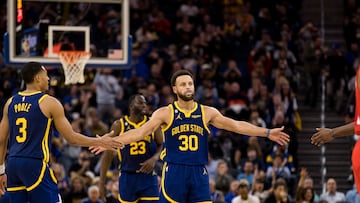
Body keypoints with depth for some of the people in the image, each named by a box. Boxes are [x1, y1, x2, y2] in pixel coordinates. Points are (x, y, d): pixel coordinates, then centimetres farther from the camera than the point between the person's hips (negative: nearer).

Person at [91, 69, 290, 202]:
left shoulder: (207, 113, 5)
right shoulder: (165, 113, -1)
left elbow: (236, 125, 5)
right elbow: (140, 132, -8)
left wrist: (267, 133, 1)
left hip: (198, 174, 2)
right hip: (174, 172, -2)